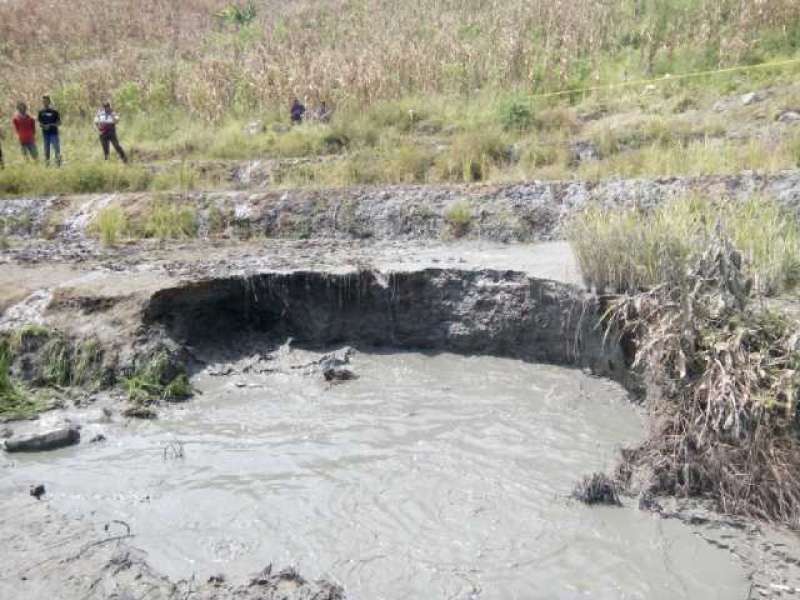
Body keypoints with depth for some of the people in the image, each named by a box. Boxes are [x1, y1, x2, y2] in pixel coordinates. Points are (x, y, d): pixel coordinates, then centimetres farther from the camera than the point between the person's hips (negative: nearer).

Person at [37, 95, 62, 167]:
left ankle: (58, 164, -5)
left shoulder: (54, 111, -2)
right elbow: (39, 123, 11)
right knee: (46, 149, 7)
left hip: (54, 133, -3)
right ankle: (47, 163, 13)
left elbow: (59, 122, -1)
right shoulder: (41, 112, 8)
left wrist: (52, 125, -16)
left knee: (56, 148, -10)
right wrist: (42, 125, -12)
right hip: (45, 133, 3)